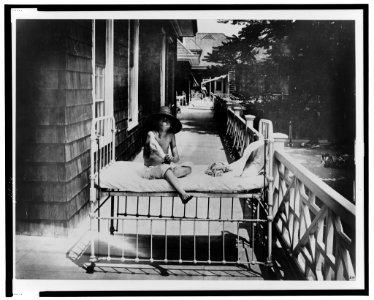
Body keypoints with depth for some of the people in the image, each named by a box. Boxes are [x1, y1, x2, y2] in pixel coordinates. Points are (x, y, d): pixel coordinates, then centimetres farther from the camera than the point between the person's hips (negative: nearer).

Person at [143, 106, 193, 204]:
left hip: (166, 166, 5)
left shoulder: (171, 135, 3)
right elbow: (152, 145, -33)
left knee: (188, 167, -17)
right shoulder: (152, 133, -11)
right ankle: (183, 194, -51)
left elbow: (176, 157, 2)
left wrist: (172, 159, -22)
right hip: (151, 169, -5)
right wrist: (165, 157, -47)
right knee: (164, 168, -39)